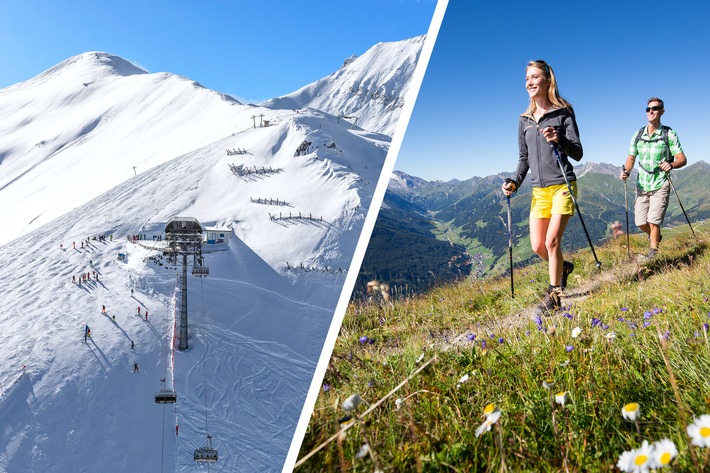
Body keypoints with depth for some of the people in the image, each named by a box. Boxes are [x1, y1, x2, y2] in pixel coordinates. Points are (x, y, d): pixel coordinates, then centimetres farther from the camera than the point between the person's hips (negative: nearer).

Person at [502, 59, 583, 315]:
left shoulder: (563, 113, -3)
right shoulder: (524, 121, 11)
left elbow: (578, 153, -8)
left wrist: (559, 140, -27)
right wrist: (515, 182, 0)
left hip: (562, 186, -5)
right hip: (539, 190, 5)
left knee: (552, 241, -10)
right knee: (538, 246, 5)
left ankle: (554, 294, 8)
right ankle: (563, 267, 37)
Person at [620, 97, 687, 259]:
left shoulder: (669, 134, -3)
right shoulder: (638, 135, 8)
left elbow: (682, 159, -6)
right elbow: (631, 158, 13)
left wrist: (671, 165, -29)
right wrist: (626, 171, -8)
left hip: (660, 185, -4)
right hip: (642, 185, 4)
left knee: (653, 221, -12)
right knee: (640, 222, 6)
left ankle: (653, 252, 3)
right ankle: (654, 236, 38)